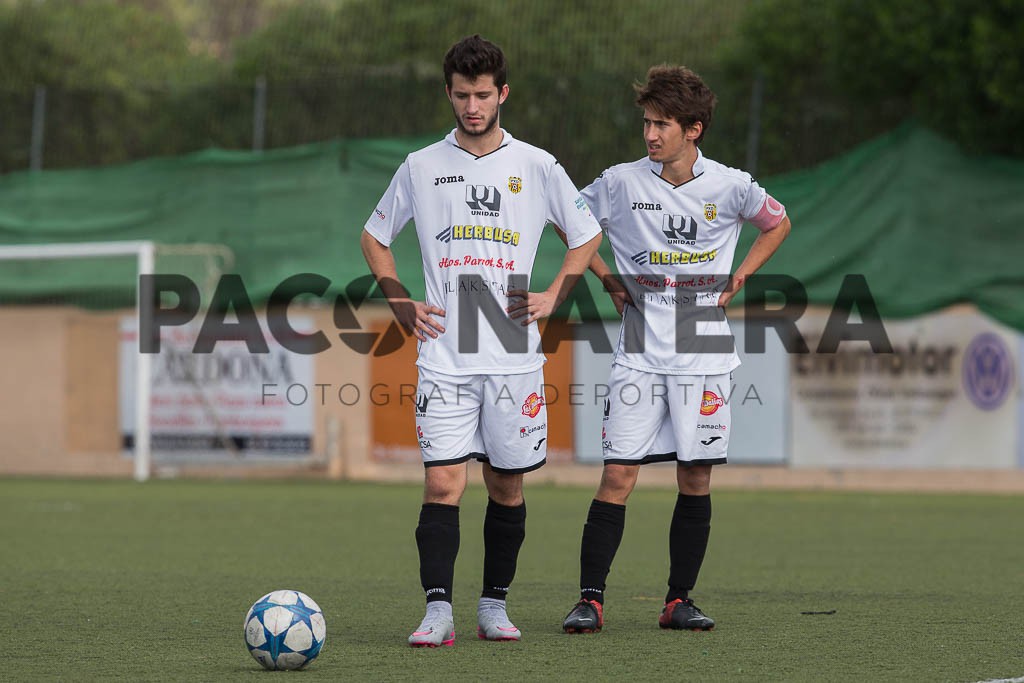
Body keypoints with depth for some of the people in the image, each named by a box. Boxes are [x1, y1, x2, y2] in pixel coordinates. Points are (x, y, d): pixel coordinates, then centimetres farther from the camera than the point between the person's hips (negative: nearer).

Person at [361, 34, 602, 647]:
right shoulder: (422, 167, 6)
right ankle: (438, 613, -13)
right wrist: (402, 304, 6)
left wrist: (553, 298, 3)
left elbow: (588, 234, 16)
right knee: (443, 483, -11)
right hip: (444, 357, -1)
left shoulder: (536, 166, 4)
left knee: (507, 484, 7)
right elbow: (375, 237, 19)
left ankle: (495, 606, 18)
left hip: (514, 356, 1)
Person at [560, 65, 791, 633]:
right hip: (640, 353, -1)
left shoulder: (730, 186, -1)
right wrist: (606, 278, 6)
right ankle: (590, 599, -4)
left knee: (696, 478, 3)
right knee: (618, 475, -8)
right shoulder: (621, 183, -2)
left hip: (704, 353, 1)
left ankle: (679, 601, 12)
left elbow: (777, 224, 18)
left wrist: (738, 278, 7)